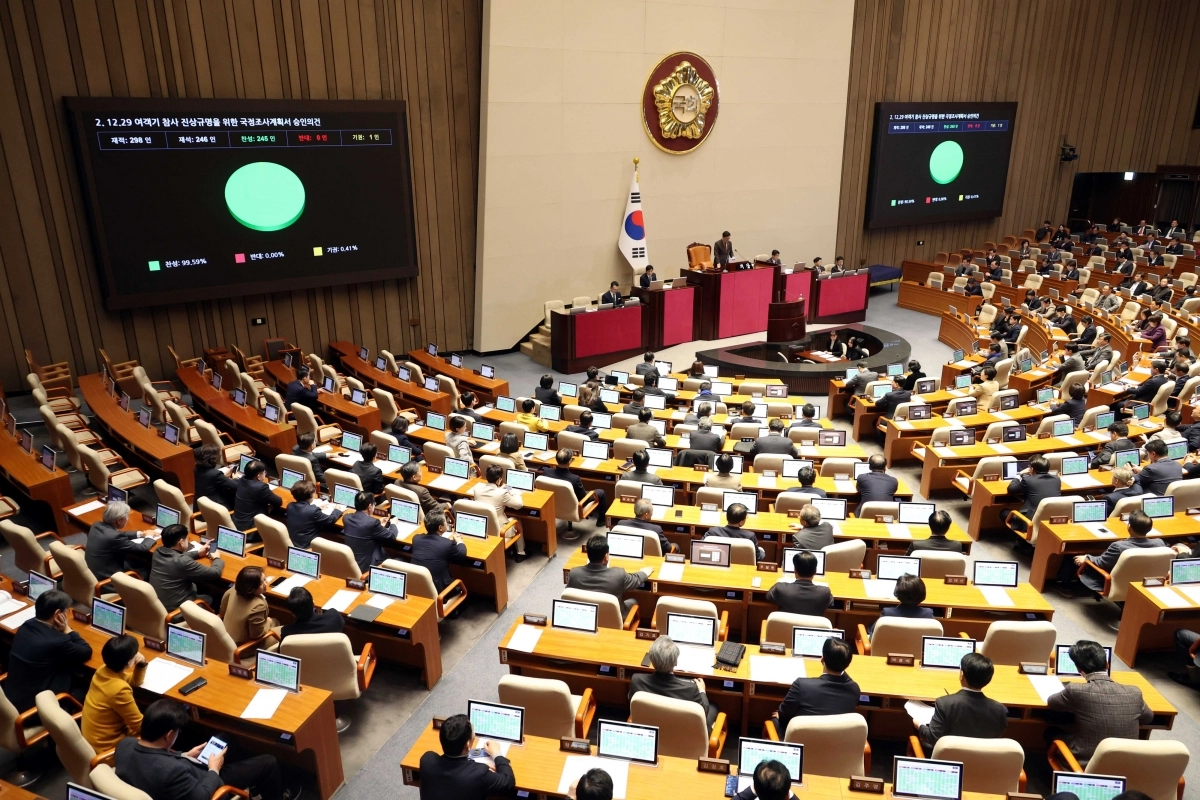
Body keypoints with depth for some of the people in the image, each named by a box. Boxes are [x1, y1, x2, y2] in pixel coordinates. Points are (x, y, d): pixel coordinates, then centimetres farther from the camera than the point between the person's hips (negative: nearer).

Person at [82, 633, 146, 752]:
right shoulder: (120, 690, -32)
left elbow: (135, 680, 14)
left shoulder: (103, 671, -7)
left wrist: (141, 664, -3)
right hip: (105, 746, -9)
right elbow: (139, 726, -21)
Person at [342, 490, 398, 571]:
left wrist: (379, 524, 21)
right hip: (365, 566, -7)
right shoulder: (372, 522, -22)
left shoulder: (346, 518, -2)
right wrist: (393, 523, 11)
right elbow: (391, 536, -9)